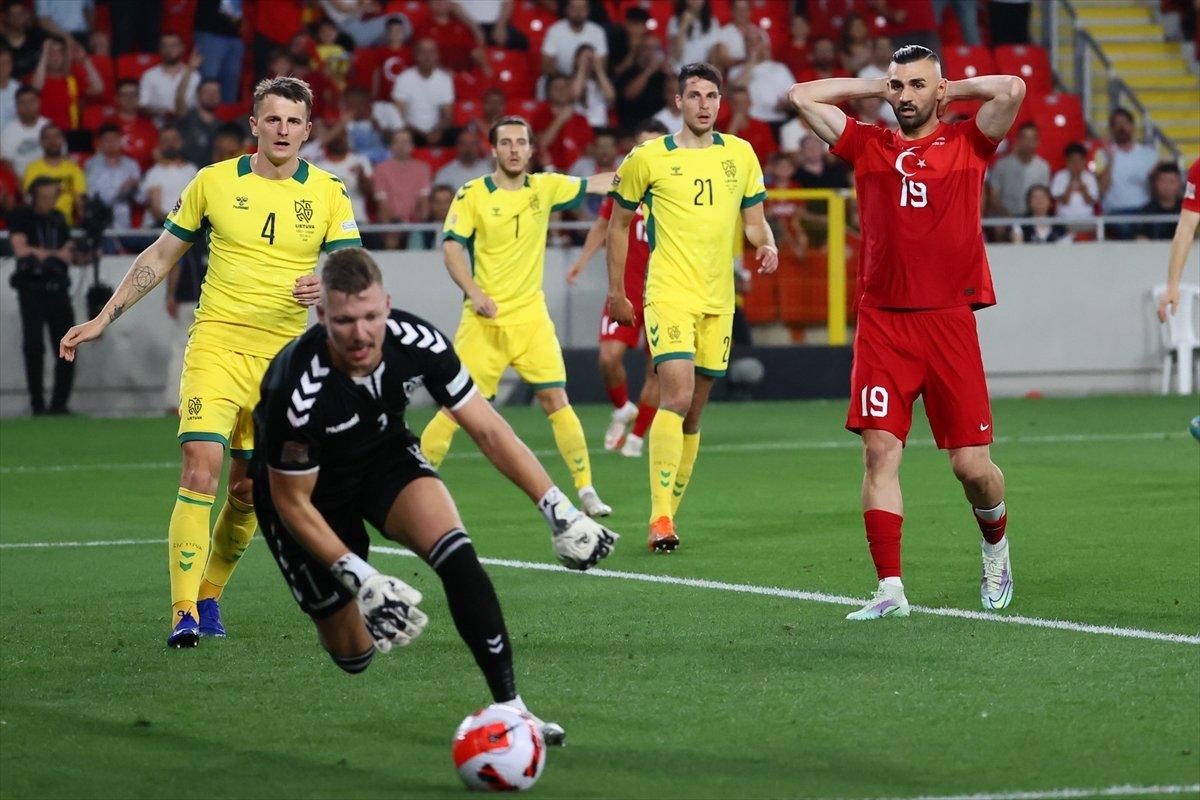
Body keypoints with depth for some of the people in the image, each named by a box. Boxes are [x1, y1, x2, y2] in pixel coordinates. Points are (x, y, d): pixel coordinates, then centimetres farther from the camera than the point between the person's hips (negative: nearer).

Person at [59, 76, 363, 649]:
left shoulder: (328, 194, 3)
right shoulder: (214, 181, 3)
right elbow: (160, 256, 12)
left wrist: (329, 288, -27)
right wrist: (103, 319, 8)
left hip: (283, 354, 2)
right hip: (216, 344, -2)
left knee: (249, 489, 7)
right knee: (202, 464, -18)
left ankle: (210, 595, 27)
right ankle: (184, 611, -20)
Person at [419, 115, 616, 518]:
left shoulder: (544, 188, 6)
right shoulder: (472, 194, -4)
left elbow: (596, 183, 18)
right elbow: (451, 247, -9)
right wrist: (474, 293, -22)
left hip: (531, 315, 3)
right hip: (485, 319, -2)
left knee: (555, 399, -8)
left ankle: (585, 489, -1)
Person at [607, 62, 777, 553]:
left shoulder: (740, 154, 9)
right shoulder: (648, 158, 0)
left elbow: (755, 220, 15)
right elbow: (619, 223, 10)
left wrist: (767, 246, -8)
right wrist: (616, 291, 10)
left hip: (718, 300, 4)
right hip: (669, 295, -4)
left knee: (693, 412, 8)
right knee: (677, 397, -20)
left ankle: (669, 512, 17)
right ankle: (660, 517, -22)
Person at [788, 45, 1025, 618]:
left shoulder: (967, 143, 8)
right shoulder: (868, 146, 12)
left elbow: (1012, 89, -7)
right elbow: (802, 96, 12)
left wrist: (951, 91, 7)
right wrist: (875, 88, 15)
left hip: (949, 319, -1)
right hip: (882, 322, 1)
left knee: (971, 464, -1)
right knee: (880, 451, -9)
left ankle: (995, 545, 30)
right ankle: (890, 588, -8)